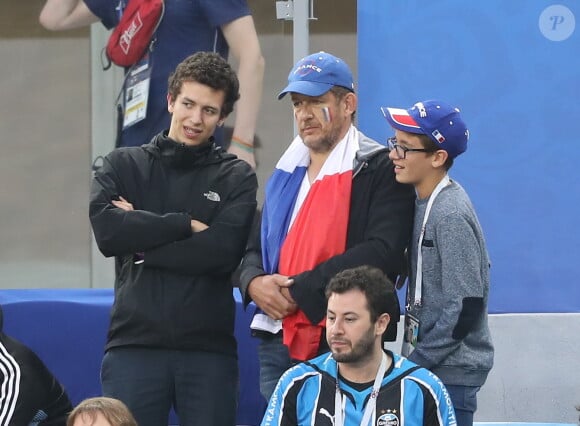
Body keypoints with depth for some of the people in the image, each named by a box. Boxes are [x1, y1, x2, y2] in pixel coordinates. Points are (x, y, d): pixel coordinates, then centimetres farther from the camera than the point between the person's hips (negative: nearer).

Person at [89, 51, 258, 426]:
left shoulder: (237, 177, 8)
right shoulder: (123, 166, 12)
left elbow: (224, 251, -8)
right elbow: (107, 230, -7)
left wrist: (141, 244, -6)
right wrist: (187, 224, -8)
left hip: (209, 348, 0)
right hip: (134, 343, 0)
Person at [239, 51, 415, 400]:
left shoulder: (380, 170, -3)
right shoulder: (287, 173, 21)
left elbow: (384, 252, -17)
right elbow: (256, 248, 25)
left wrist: (300, 290, -16)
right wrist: (254, 283, -1)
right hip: (278, 342, 7)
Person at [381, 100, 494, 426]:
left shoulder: (451, 216, -17)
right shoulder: (424, 203, 9)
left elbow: (465, 309, -19)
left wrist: (414, 364, -14)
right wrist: (411, 360, 10)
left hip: (451, 373, -9)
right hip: (426, 365, 9)